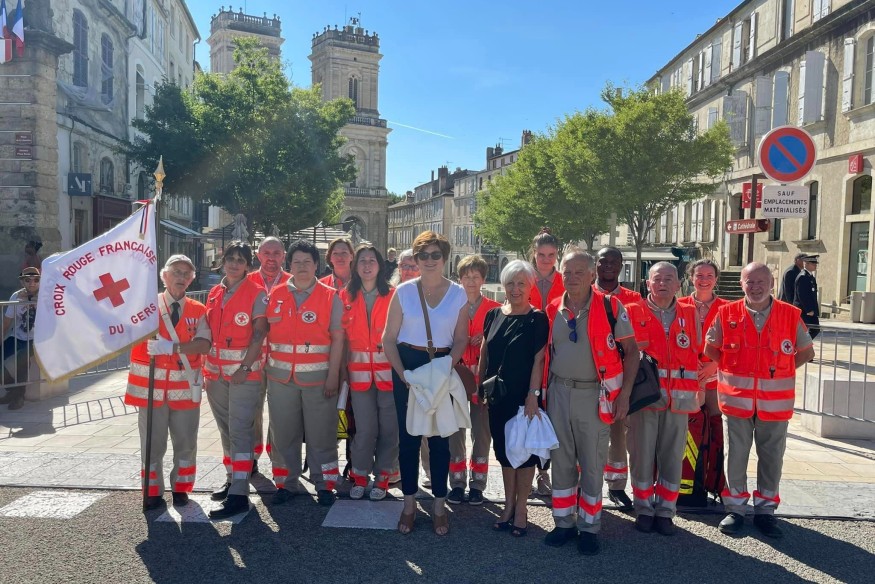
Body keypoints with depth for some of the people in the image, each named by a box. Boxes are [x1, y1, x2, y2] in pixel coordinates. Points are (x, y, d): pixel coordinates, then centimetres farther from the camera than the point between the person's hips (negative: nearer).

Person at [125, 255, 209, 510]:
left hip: (185, 386, 1)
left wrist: (173, 347, -25)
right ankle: (153, 492, 19)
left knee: (185, 443, 9)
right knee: (152, 442, 5)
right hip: (151, 385, -1)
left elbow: (204, 344, -11)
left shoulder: (198, 311, 4)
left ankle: (181, 488, 25)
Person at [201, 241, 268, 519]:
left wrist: (245, 368, -18)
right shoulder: (213, 294, 11)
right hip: (216, 371, 6)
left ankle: (239, 494, -8)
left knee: (239, 430, -9)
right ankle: (232, 479, 28)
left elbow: (259, 334, -12)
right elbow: (206, 333, 14)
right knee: (225, 429, 15)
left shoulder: (257, 293, -6)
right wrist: (206, 369, 8)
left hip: (245, 371, -6)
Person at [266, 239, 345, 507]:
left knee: (321, 434, 4)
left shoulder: (330, 297, -1)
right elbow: (266, 333, 11)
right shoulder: (275, 295, 7)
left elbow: (337, 338, -4)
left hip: (318, 376, -3)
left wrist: (333, 374, -9)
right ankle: (285, 484, 24)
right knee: (282, 432, 10)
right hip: (280, 376, 3)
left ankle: (325, 485, 17)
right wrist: (265, 368, 4)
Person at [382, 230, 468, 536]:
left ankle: (439, 505, 20)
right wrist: (402, 373, -10)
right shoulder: (404, 291, -2)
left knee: (439, 437, 5)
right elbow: (389, 338, -1)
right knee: (408, 436, 7)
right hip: (407, 366, 0)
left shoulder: (458, 294, 0)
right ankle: (409, 503, 22)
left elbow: (461, 339, 5)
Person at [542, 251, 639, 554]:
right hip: (559, 393, 3)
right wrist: (543, 392, 10)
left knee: (592, 464, 6)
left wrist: (624, 394, -9)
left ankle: (589, 527, 21)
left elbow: (631, 351, -4)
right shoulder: (553, 310, 5)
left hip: (594, 394, -3)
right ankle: (564, 523, 25)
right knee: (561, 461, 11)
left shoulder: (611, 306, -6)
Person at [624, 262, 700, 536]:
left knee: (672, 456, 7)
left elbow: (696, 353, 14)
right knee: (642, 453, 4)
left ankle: (665, 511, 21)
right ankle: (644, 510, 20)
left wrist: (695, 392, 10)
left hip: (679, 397, 2)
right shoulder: (634, 312, 0)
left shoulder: (690, 314, 9)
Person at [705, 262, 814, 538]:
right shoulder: (727, 314, -2)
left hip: (776, 399, 1)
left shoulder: (791, 315, -1)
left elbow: (806, 352, 10)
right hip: (737, 397, 0)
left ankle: (765, 509, 25)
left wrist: (780, 370, 3)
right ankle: (735, 508, 21)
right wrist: (732, 370, 2)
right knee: (737, 453, 7)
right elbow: (711, 349, 9)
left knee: (772, 455, 9)